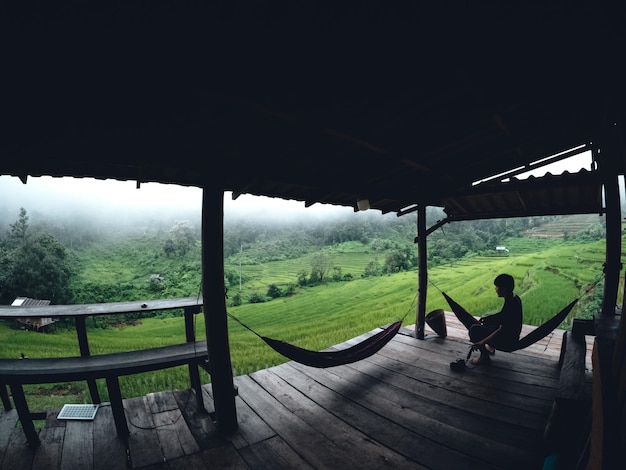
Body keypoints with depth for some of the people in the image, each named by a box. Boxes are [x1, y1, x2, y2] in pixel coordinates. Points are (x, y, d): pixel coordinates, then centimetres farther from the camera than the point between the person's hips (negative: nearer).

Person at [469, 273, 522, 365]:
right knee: (486, 320, 25)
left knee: (474, 329, -15)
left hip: (507, 341, -10)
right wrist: (485, 318, 6)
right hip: (511, 335, 10)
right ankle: (491, 347, 29)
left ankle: (485, 357, -2)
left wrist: (481, 343, -28)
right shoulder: (514, 298, -2)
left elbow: (501, 331, -30)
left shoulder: (510, 305, -30)